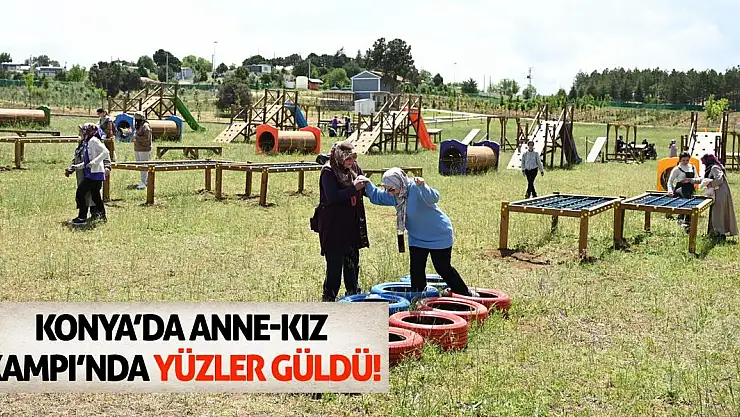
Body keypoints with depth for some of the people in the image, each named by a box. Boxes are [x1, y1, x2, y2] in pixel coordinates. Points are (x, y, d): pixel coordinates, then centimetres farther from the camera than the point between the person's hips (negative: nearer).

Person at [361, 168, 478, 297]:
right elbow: (376, 196, 12)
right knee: (416, 269, 3)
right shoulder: (393, 195, -4)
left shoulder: (415, 188, -28)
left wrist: (422, 186, -63)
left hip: (439, 236, -7)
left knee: (443, 268, 4)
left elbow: (433, 198, -45)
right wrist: (367, 184, -3)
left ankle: (465, 293, 23)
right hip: (416, 238, 7)